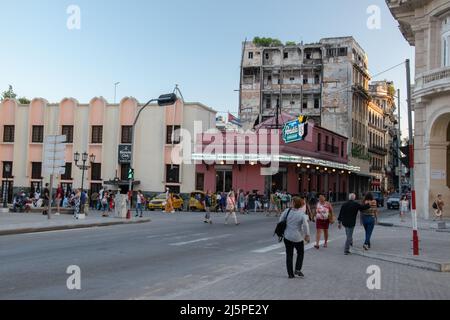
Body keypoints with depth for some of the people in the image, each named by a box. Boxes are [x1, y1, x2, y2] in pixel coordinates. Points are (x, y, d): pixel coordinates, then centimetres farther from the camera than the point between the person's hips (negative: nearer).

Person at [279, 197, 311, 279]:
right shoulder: (302, 214, -12)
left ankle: (290, 274, 12)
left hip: (287, 236, 2)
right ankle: (298, 269, 10)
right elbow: (305, 225, -19)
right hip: (298, 237, -2)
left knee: (289, 255, 10)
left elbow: (281, 220, 0)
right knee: (300, 253, 20)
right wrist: (307, 235, -8)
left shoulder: (287, 211, -6)